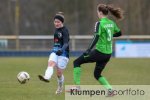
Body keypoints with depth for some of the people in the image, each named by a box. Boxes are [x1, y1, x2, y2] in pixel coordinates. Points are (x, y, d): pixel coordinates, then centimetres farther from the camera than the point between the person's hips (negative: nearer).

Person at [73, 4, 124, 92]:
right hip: (108, 54, 7)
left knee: (77, 62, 7)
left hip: (99, 52, -7)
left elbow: (96, 37, -25)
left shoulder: (100, 23, -13)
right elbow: (119, 33, 22)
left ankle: (77, 85, 3)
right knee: (97, 74, 21)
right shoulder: (112, 23, 8)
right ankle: (110, 89, 1)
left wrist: (89, 50, -31)